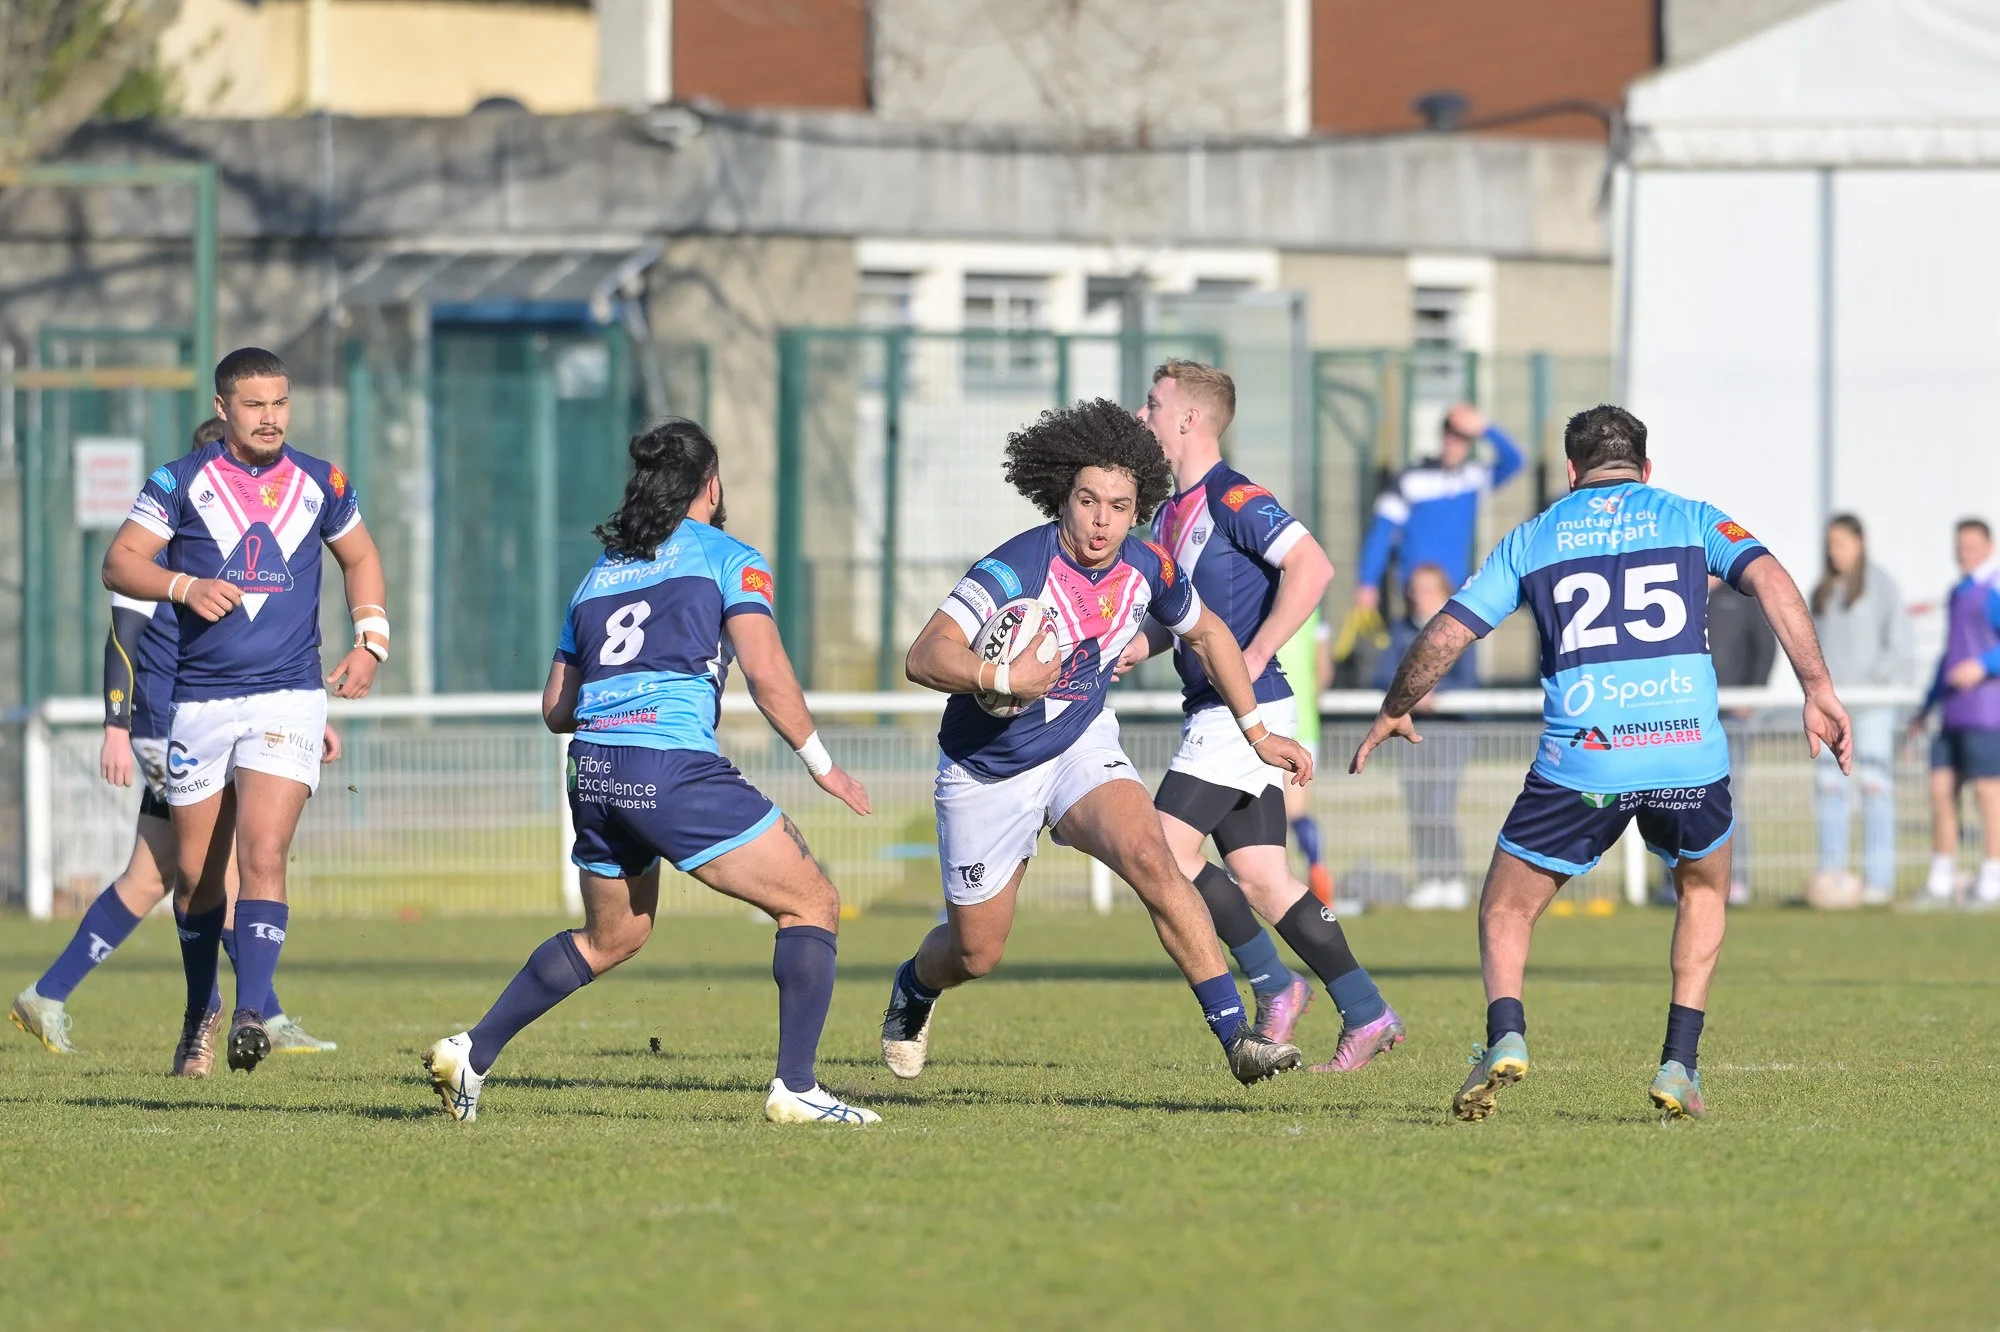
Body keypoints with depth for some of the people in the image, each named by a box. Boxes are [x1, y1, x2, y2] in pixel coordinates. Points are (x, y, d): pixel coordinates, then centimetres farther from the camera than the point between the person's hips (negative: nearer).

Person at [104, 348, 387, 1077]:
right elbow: (118, 562, -6)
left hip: (289, 699, 0)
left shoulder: (321, 483, 6)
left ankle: (252, 1014, -26)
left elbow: (360, 558, 21)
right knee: (197, 871, 8)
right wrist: (184, 586, -24)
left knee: (262, 854, -19)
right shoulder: (180, 482, -1)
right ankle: (200, 1014, 29)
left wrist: (371, 640, 6)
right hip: (200, 701, 0)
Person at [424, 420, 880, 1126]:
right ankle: (795, 1088, -7)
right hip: (675, 770, -7)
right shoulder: (728, 558, 5)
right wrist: (821, 763, 3)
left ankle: (471, 1054, 25)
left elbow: (556, 709, 23)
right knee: (812, 903, 3)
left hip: (591, 772, 7)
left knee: (611, 937, 28)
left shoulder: (599, 574, 22)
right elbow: (766, 673, -7)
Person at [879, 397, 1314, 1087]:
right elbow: (924, 656, -37)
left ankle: (1236, 1035, -25)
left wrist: (1257, 732, 12)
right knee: (976, 953, 9)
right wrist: (1003, 679, -54)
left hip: (1082, 746, 3)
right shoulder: (1019, 566, -28)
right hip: (988, 771, -3)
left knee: (1151, 860, -26)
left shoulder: (1146, 569, -11)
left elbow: (1206, 632, 12)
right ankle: (912, 990, 48)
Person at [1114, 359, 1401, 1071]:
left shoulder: (1233, 498, -13)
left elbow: (1312, 566, -23)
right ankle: (1366, 1013, 8)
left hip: (1246, 712, -9)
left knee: (1164, 848, -12)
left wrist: (1255, 656, -24)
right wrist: (1142, 642, 7)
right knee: (1260, 879, 6)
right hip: (1214, 716, 9)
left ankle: (1273, 985, -2)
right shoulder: (1170, 513, 16)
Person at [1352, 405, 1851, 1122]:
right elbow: (1770, 579, -2)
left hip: (1579, 761, -1)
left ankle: (1505, 1035, -12)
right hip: (1689, 752, 1)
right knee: (1704, 889, 29)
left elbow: (1444, 635, 14)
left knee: (1506, 910, 16)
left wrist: (1392, 713, 30)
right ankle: (1679, 1066, 16)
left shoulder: (1532, 538, 17)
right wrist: (1819, 688, -4)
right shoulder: (1689, 518, 15)